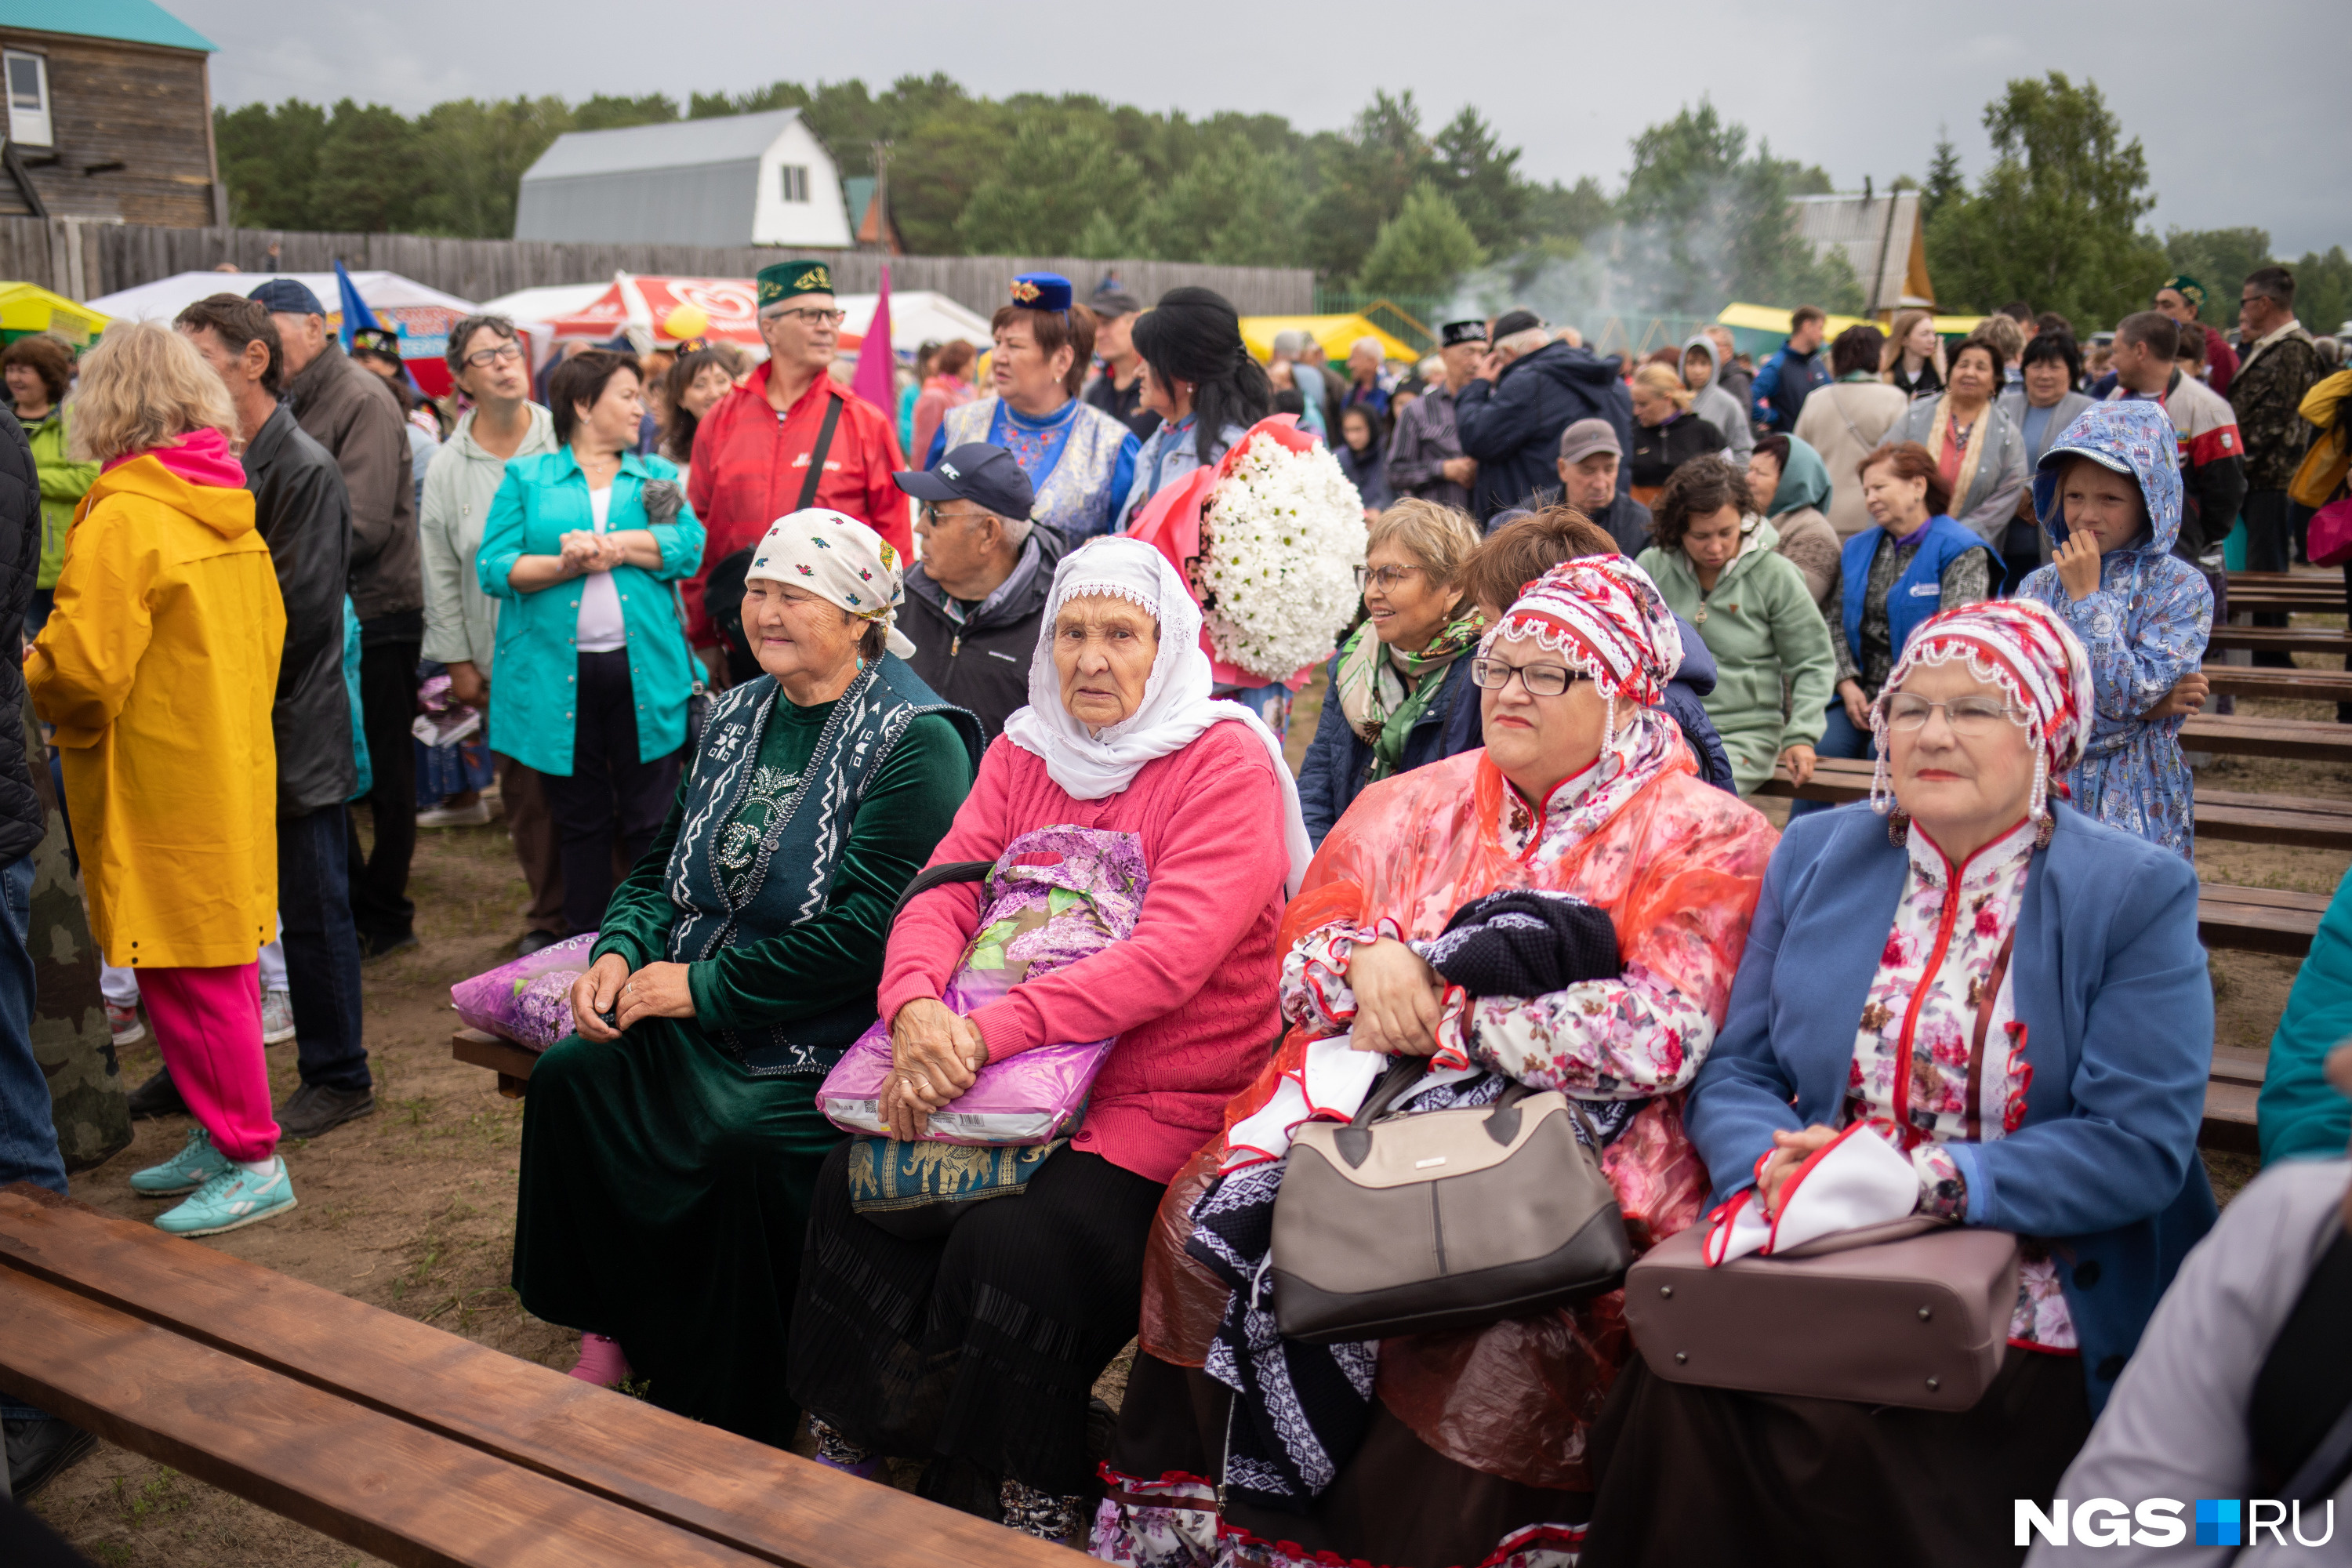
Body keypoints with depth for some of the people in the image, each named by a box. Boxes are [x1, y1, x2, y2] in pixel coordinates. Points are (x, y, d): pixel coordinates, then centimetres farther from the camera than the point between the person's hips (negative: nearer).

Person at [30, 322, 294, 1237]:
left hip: (163, 788, -8)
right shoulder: (232, 511, 7)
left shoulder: (121, 518, -17)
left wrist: (27, 672, 0)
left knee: (190, 977, 1)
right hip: (234, 770, 8)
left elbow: (80, 673, -20)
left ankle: (252, 1164, 8)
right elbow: (267, 635, 12)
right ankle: (223, 1137, 27)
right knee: (221, 963, 16)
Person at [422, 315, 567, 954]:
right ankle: (550, 916, 21)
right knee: (526, 791, 7)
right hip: (504, 659, 2)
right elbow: (441, 572, 8)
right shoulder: (449, 468, 6)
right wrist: (457, 660, 6)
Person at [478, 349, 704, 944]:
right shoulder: (525, 477, 9)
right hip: (558, 673, -1)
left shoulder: (657, 474, 15)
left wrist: (611, 545, -13)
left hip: (643, 668, 1)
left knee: (652, 818, 2)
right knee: (579, 821, 9)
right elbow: (493, 567, -1)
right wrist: (565, 565, -16)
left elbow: (689, 546, -3)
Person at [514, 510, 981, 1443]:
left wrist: (704, 985, -17)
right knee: (569, 1074, -15)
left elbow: (864, 930, -19)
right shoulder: (739, 716, 14)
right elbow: (663, 866, 19)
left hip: (824, 1036, -7)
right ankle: (616, 1330, 4)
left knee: (745, 1146, -28)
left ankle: (738, 1415, -3)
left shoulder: (916, 741, -11)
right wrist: (621, 950, -2)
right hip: (698, 1016, 7)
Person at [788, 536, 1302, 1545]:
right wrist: (916, 1007, -22)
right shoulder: (1022, 754, 11)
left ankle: (1037, 1504, -2)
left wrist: (987, 1034, -28)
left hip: (1163, 1101, -5)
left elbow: (1170, 955, -21)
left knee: (1016, 1242, -26)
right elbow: (944, 891, 1)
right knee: (855, 1181, -13)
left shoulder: (1228, 765, -9)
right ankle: (847, 1448, 7)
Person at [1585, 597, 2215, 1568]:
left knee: (1854, 1447, -29)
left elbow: (2139, 1146, -8)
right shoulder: (1817, 856, 10)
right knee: (1678, 1400, -26)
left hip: (2022, 1317, -2)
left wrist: (1909, 1179, -20)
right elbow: (1734, 1072, 8)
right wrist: (1777, 1162, -17)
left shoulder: (2138, 894, 0)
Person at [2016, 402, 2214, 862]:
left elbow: (2130, 693, -14)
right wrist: (2145, 704, -12)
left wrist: (2087, 598, -10)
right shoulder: (2037, 587, 5)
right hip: (2044, 787, 2)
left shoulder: (2181, 588, -2)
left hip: (2133, 806, -2)